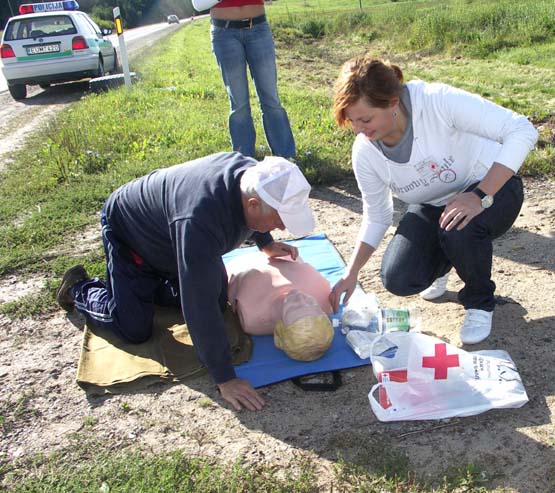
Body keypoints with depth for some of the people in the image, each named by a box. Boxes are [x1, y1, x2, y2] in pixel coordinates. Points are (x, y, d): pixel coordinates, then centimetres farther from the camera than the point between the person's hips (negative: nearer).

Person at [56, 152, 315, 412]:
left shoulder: (253, 173, -24)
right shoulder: (199, 221, -47)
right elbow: (200, 308, -44)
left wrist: (266, 245, -4)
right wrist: (225, 379, -39)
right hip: (128, 232, -7)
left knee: (218, 303, 7)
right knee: (135, 330, -7)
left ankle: (148, 285, 29)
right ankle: (80, 288, 21)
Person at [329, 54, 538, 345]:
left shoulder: (438, 101, -32)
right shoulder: (364, 152, -16)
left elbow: (522, 130, -30)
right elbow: (376, 217, -3)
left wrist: (480, 196, -37)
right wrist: (351, 274, -12)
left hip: (493, 186, -3)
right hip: (433, 206, 4)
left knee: (458, 231, -37)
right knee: (398, 280, -16)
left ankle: (480, 302, -3)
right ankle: (442, 260, 21)